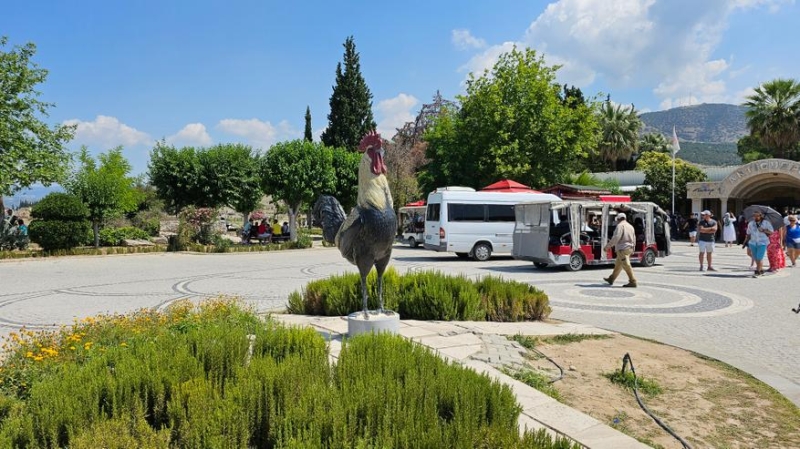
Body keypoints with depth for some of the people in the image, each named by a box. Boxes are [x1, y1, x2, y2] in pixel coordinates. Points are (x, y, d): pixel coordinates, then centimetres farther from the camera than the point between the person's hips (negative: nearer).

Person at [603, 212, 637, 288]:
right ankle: (611, 279, 27)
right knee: (618, 265, 17)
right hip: (629, 248, 9)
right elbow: (634, 239, 20)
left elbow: (616, 237, -19)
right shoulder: (630, 226, 18)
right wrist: (632, 249, 29)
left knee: (626, 266, -10)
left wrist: (608, 246, -13)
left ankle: (633, 282, -12)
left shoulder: (620, 225, -10)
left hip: (622, 248, -9)